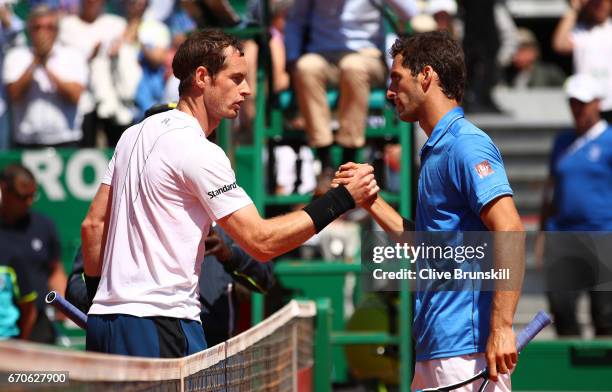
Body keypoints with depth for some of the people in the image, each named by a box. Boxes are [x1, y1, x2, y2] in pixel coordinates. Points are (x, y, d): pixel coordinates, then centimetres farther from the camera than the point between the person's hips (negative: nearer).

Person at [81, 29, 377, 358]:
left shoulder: (135, 134, 15)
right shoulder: (198, 151, -12)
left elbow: (93, 225, 18)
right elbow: (261, 242, -14)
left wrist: (96, 289, 25)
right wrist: (342, 199, -13)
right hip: (159, 322, -9)